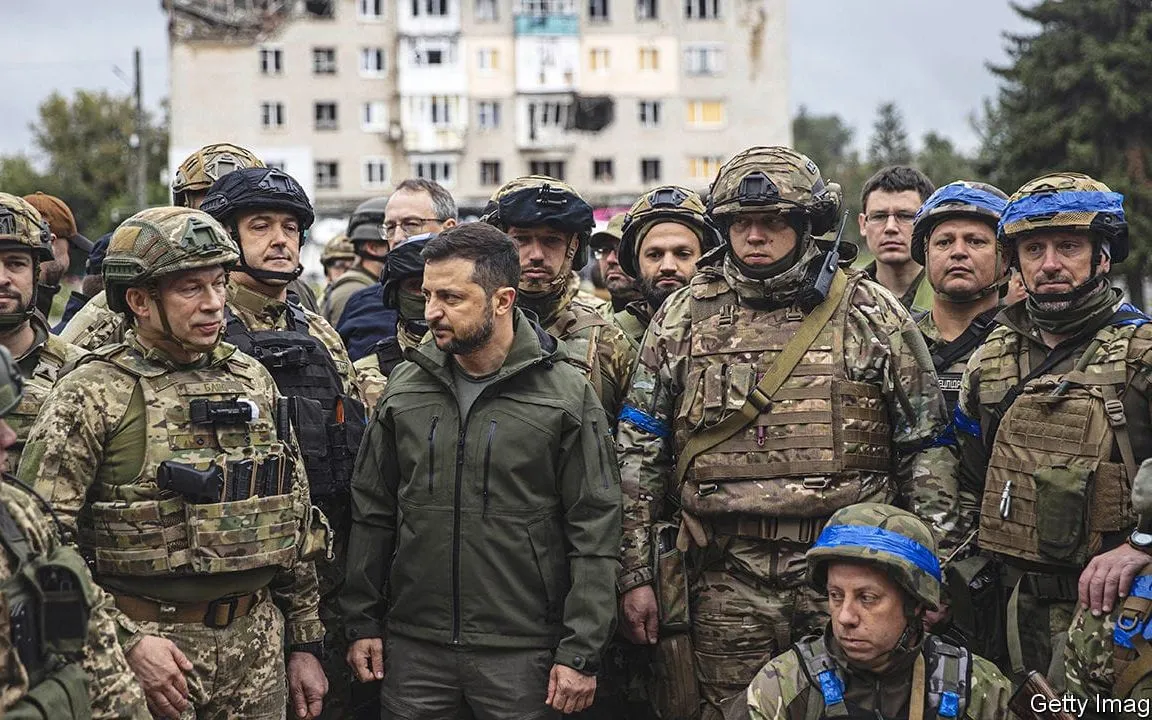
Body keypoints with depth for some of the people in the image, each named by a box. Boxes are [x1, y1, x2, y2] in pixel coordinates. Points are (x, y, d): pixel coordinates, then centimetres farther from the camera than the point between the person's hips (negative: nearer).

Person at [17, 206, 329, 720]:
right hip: (147, 645, -5)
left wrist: (305, 643, 13)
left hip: (257, 641, 5)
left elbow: (295, 520, 14)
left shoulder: (253, 382, 9)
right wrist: (126, 641, -18)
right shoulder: (91, 396, -9)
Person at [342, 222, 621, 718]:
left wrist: (581, 654, -9)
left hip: (522, 657, -3)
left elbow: (595, 532, -6)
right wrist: (363, 622, 8)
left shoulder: (566, 394, -5)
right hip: (413, 649, 3)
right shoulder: (405, 385, 6)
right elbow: (372, 511, 12)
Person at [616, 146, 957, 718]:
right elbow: (638, 453, 7)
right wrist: (635, 574, 3)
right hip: (727, 581, 1)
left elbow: (925, 450, 5)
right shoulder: (683, 319, 6)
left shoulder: (873, 317, 3)